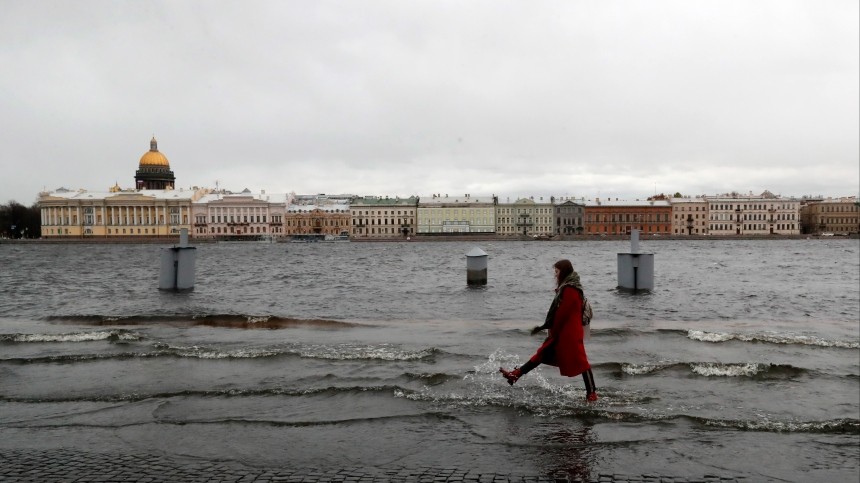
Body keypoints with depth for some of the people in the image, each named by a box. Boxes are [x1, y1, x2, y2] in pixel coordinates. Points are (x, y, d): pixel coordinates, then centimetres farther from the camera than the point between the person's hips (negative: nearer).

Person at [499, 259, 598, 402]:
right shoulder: (566, 288, 14)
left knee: (579, 361, -3)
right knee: (543, 354, 11)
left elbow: (562, 313, -19)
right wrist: (545, 326, 16)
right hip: (562, 332, 10)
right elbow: (557, 312, 17)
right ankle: (516, 374, 15)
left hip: (570, 334, -10)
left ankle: (591, 393, 5)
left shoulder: (570, 290, -18)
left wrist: (553, 331, -10)